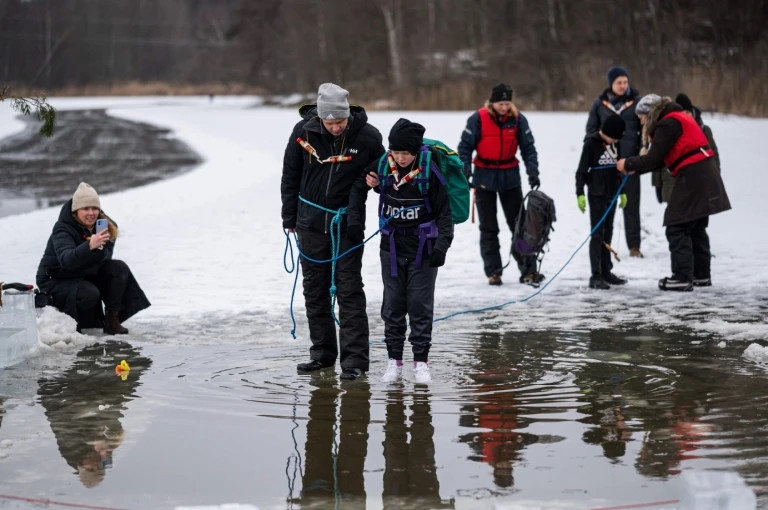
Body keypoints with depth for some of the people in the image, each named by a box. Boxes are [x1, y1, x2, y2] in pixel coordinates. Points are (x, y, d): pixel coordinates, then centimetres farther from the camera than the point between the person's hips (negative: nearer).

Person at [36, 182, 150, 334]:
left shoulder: (105, 225, -4)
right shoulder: (62, 229, -23)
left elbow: (105, 257, -12)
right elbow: (66, 260, -40)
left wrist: (100, 247, -35)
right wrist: (90, 246, -57)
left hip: (86, 276, 7)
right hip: (55, 281, -6)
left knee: (119, 268, -15)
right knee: (90, 293, -34)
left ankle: (112, 319, -12)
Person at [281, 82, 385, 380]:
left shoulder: (367, 137, -14)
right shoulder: (304, 131, -9)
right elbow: (290, 175, 4)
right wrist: (289, 217, 7)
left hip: (347, 222, -3)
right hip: (311, 220, 3)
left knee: (349, 289, -4)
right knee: (315, 289, 10)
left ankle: (355, 358, -2)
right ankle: (323, 353, 21)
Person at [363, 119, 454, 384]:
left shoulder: (429, 171, -14)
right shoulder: (383, 165, -3)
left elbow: (444, 211, -8)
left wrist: (441, 245, -15)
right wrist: (371, 181, 1)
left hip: (422, 247, -3)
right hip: (392, 246, 3)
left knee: (420, 304, -1)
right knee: (393, 304, 6)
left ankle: (421, 361, 7)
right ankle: (394, 359, 14)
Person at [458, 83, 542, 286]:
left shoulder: (518, 119, -7)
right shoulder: (478, 119, -13)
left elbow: (528, 148, -1)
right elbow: (465, 147, -7)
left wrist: (533, 172, -13)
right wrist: (465, 173, -16)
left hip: (510, 177, 2)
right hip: (484, 177, -2)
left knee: (519, 224, 3)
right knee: (488, 228, 4)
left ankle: (528, 270, 5)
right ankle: (493, 271, 9)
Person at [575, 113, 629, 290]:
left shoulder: (614, 144, 8)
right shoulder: (591, 143, -12)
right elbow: (582, 170, -11)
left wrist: (622, 192, 21)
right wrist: (580, 193, -17)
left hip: (611, 194, 7)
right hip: (597, 194, -7)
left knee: (608, 233, 12)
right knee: (597, 234, -7)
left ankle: (606, 271, 19)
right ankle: (596, 276, -7)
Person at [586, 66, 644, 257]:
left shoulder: (637, 101, 2)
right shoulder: (600, 103, 3)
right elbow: (591, 128, 9)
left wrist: (642, 151, -5)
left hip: (630, 159, 0)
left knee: (631, 204, 3)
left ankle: (634, 245, 8)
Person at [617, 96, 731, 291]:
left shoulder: (668, 124, -12)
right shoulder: (679, 118, 19)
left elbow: (654, 159, -15)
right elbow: (662, 158, 20)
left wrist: (628, 164, -1)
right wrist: (635, 169, 13)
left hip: (692, 178, -10)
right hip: (704, 176, 10)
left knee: (677, 228, -6)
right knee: (696, 228, 17)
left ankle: (683, 277, -6)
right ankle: (701, 275, 24)